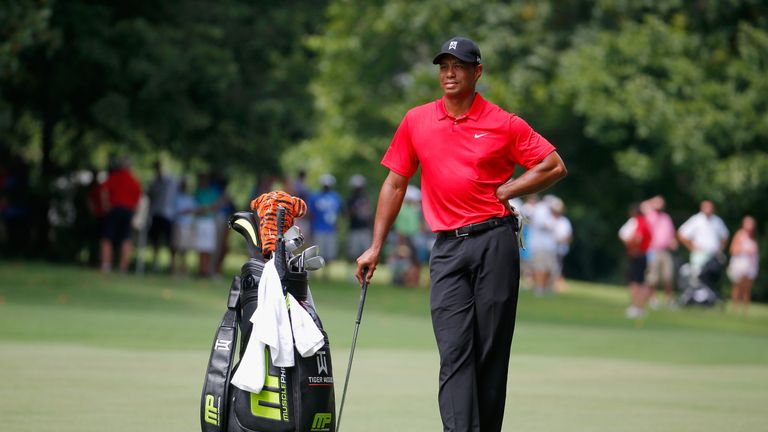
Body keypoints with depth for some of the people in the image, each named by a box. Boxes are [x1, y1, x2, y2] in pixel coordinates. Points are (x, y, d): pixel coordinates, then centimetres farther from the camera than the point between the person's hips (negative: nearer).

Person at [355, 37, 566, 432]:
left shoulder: (504, 124, 3)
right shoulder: (416, 122, 10)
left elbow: (554, 166, 6)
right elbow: (395, 184, 15)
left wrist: (505, 191, -2)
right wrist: (376, 248, 11)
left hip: (495, 243, -1)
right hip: (447, 247, 2)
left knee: (492, 351, 0)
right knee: (454, 351, -10)